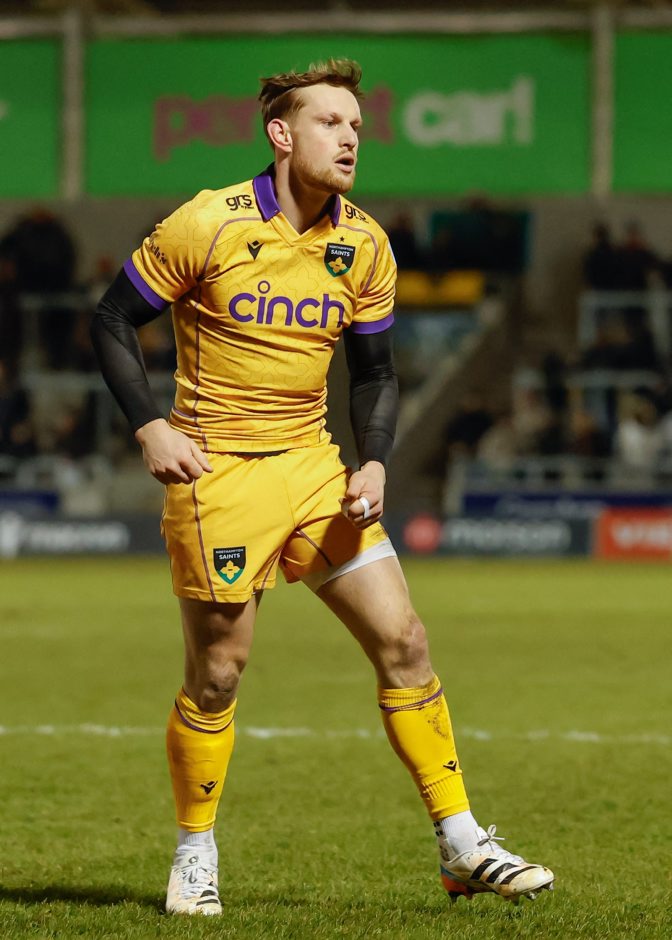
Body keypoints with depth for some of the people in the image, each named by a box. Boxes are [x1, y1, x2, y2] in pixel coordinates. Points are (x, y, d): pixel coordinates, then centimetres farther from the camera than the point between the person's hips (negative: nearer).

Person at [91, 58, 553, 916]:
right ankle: (195, 854, 19)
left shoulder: (363, 246, 3)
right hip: (217, 471, -5)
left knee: (402, 642, -2)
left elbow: (373, 370, 13)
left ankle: (462, 847, 5)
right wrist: (151, 429, -12)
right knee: (216, 676, -1)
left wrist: (374, 463, -3)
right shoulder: (207, 226, -11)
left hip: (313, 466, 5)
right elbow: (112, 321, -2)